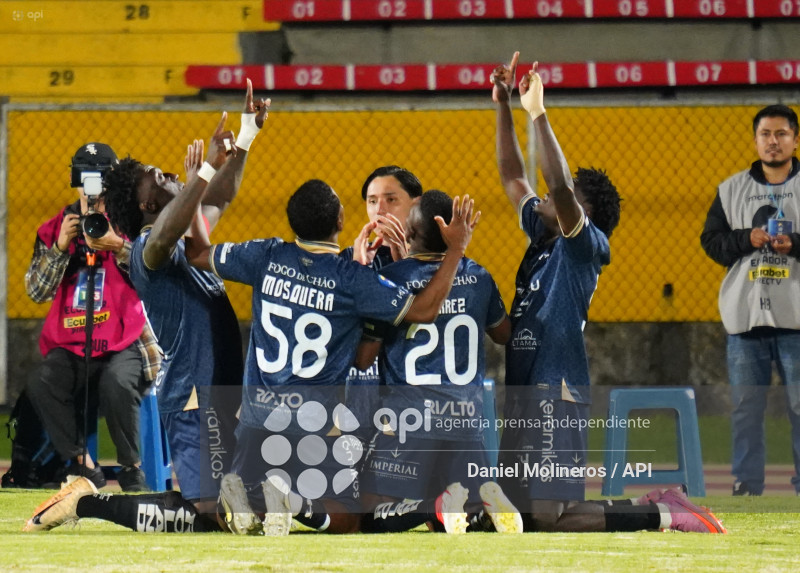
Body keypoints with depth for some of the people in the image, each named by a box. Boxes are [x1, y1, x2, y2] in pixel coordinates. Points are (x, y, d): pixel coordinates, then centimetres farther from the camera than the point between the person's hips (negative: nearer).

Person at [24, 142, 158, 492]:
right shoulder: (54, 228, 10)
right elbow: (36, 291, 4)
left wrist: (120, 248, -22)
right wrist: (60, 247, -8)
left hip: (123, 344, -3)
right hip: (69, 346, 3)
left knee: (116, 384, -34)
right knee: (42, 387, -26)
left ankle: (131, 468, -13)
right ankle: (82, 465, -11)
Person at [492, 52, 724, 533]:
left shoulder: (586, 245, -5)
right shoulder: (542, 238, 18)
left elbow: (561, 189, -22)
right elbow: (513, 177, 25)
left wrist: (538, 114, -21)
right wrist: (503, 106, 18)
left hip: (557, 392, -9)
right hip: (525, 392, 9)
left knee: (548, 517, -18)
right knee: (522, 512, 10)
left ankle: (661, 517, -7)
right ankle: (652, 508, 16)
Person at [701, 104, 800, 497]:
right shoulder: (731, 190, 12)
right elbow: (711, 240, 8)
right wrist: (747, 239, -8)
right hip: (745, 316, 3)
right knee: (745, 405, 4)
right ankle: (746, 486, 9)